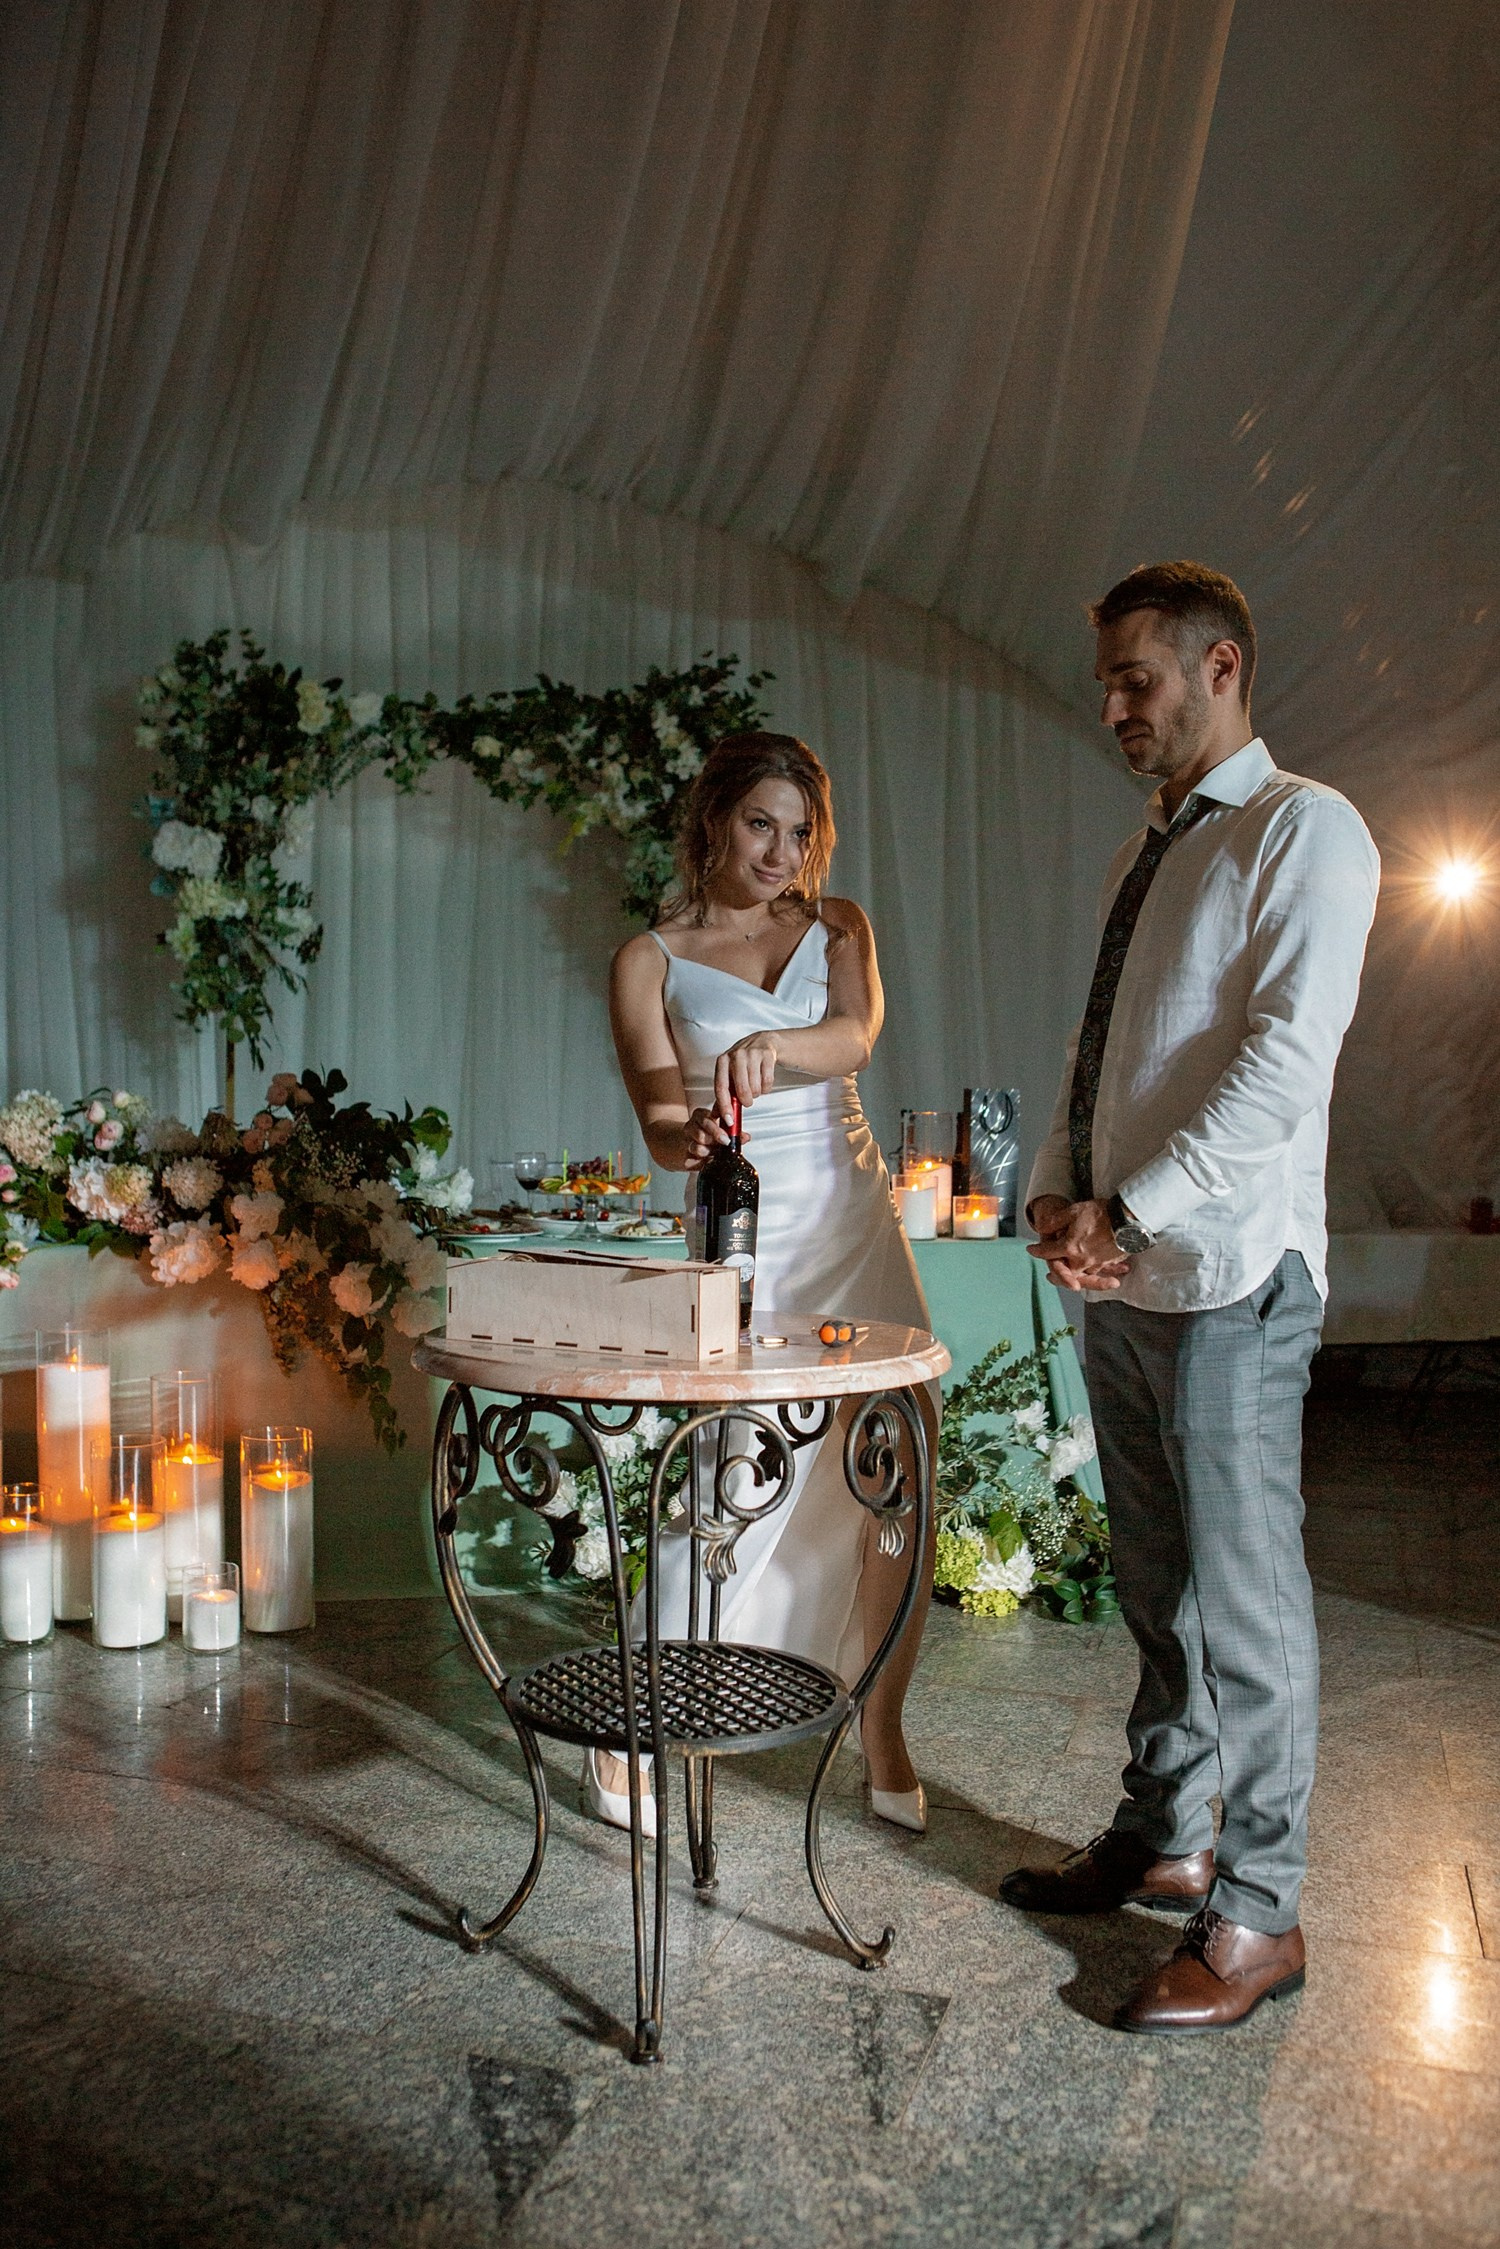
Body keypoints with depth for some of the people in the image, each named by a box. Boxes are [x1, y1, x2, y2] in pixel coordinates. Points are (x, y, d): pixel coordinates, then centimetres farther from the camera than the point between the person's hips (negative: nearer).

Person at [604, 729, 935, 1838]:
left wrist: (771, 1044, -33)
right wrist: (692, 1137, -31)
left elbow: (857, 1034, -12)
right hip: (751, 1238, -3)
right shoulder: (651, 961, 1)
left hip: (864, 1224, 4)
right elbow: (660, 1129, -7)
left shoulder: (837, 926, 9)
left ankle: (884, 1737, 18)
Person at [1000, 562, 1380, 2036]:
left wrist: (1132, 1211, -19)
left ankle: (1255, 1917, 12)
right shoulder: (1142, 858, 20)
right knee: (1156, 1583, 16)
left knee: (1244, 1596, 0)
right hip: (1121, 1276, 8)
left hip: (1229, 1278, -8)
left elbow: (1286, 1057, -17)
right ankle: (1166, 1841, 30)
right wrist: (1057, 1196, 2)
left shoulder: (1304, 830, -5)